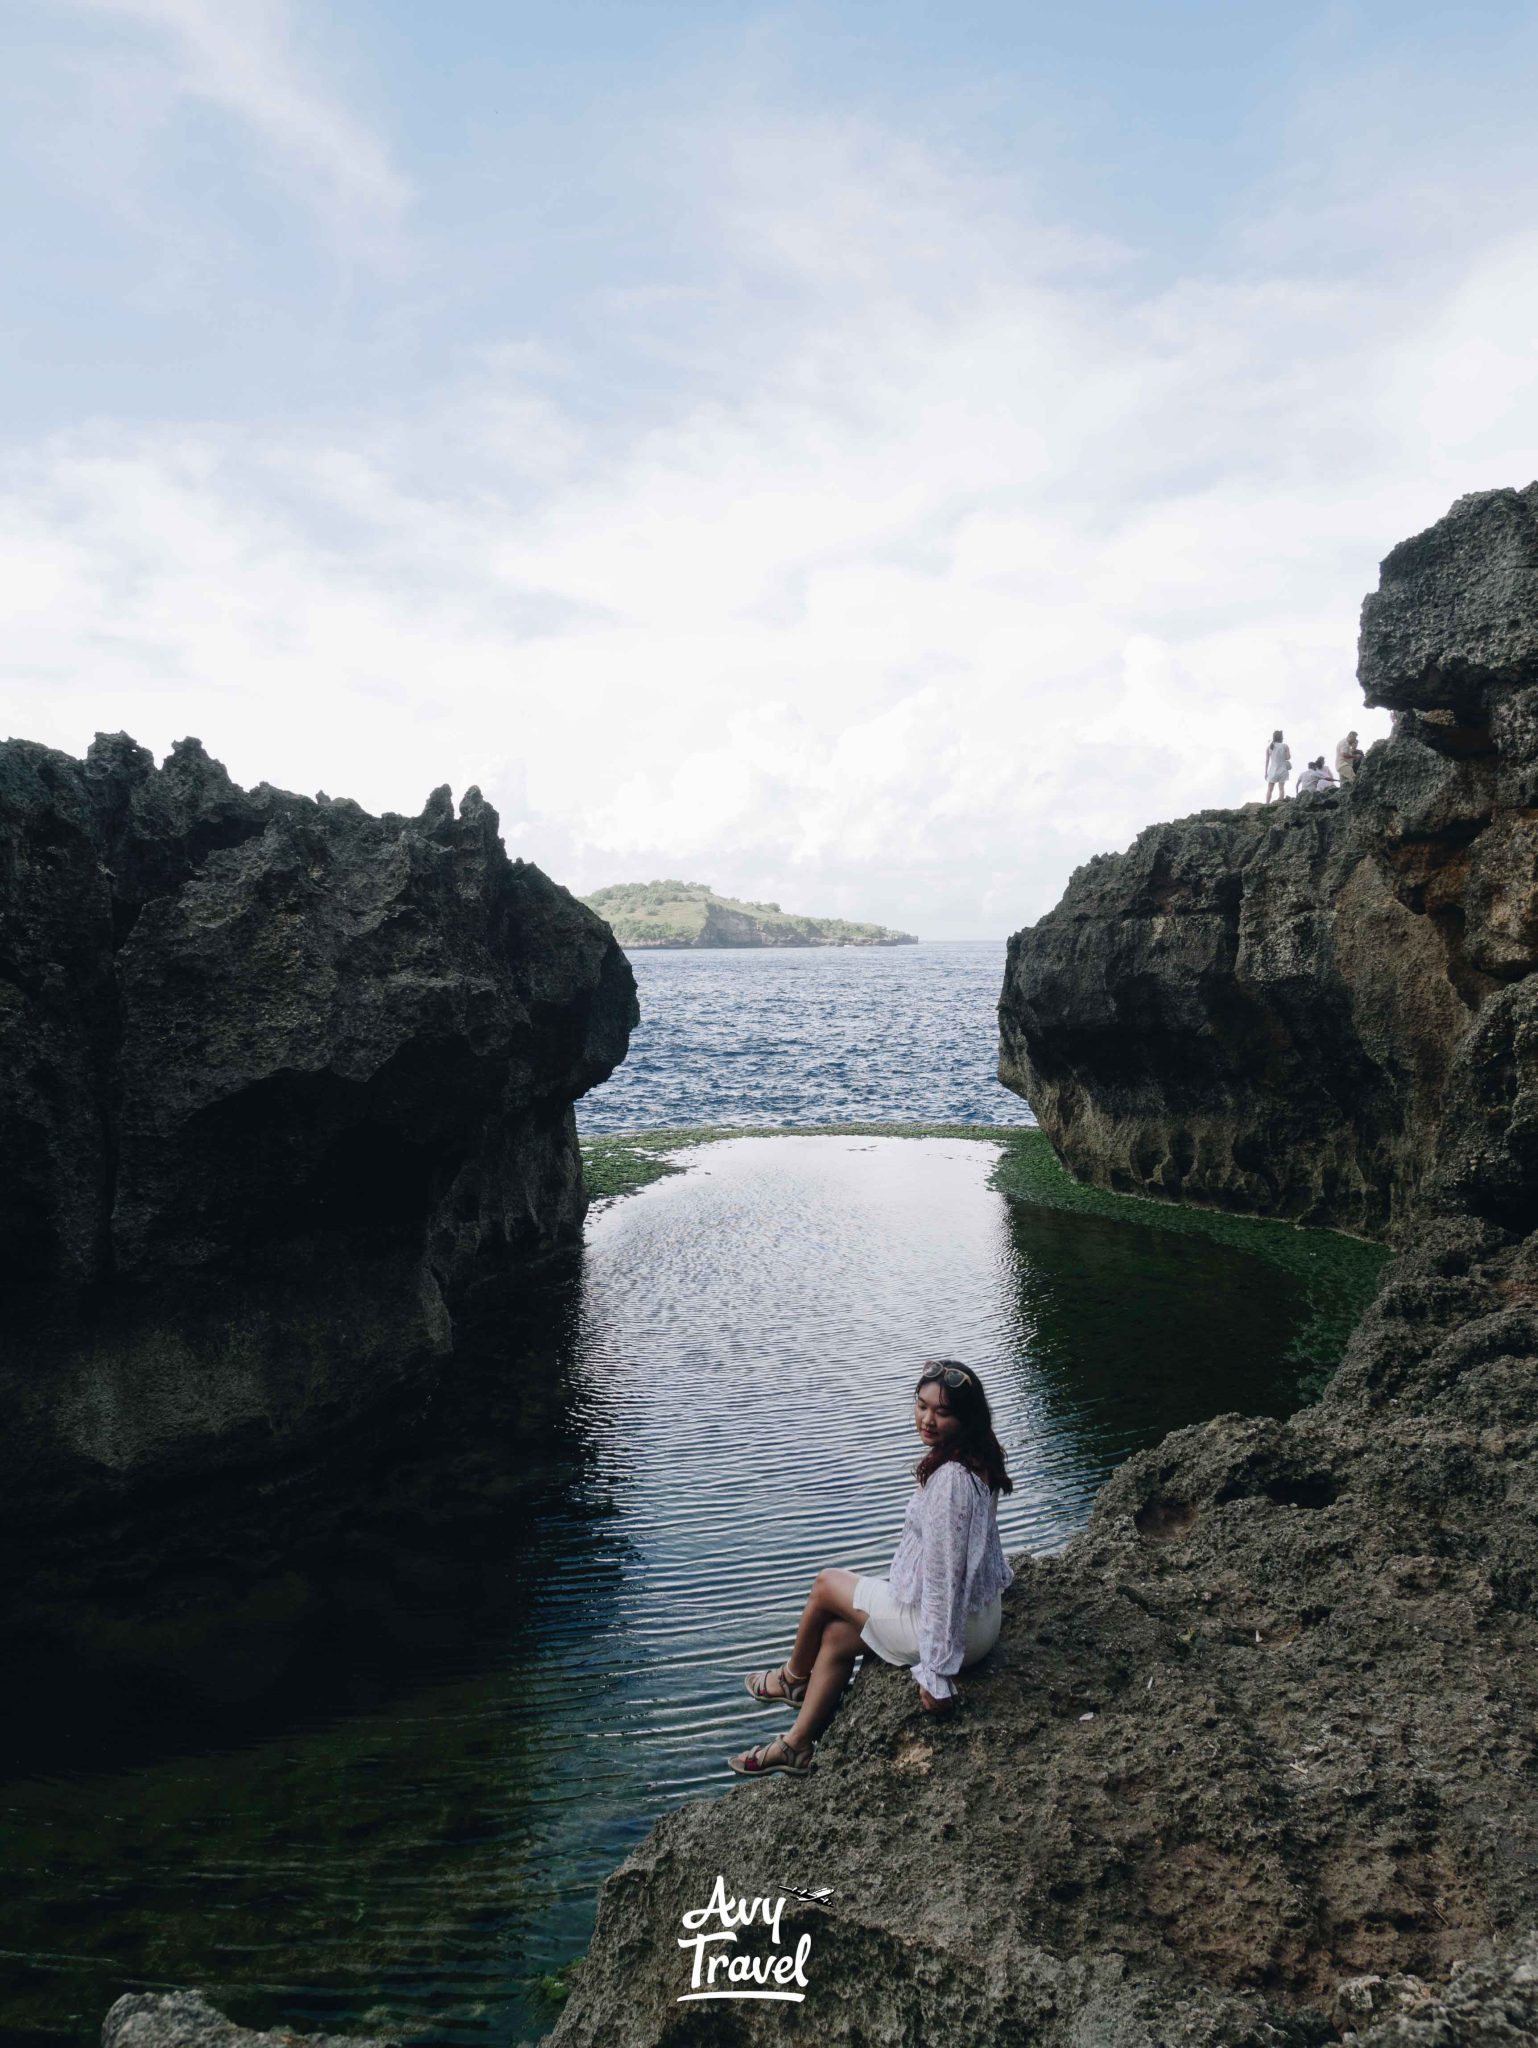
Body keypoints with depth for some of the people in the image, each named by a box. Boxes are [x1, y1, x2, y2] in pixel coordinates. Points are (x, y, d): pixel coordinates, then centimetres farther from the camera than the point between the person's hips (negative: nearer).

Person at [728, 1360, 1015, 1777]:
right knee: (837, 1635, 18)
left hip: (954, 1626, -8)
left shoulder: (949, 1481, -31)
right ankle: (798, 1745, 29)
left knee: (826, 1584, 13)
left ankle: (793, 1679, 40)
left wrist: (936, 1675, -22)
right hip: (979, 1613, 8)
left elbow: (942, 1579, -28)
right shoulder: (976, 1463, -1)